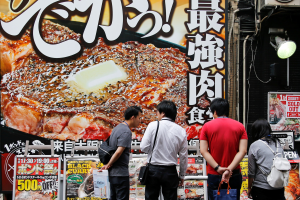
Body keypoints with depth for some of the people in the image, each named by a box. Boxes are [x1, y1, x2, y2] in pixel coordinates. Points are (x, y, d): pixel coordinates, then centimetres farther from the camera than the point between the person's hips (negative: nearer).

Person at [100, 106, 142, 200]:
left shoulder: (117, 128, 13)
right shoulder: (126, 132, -18)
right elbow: (119, 152, -24)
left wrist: (108, 165, 10)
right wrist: (108, 165, -12)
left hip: (113, 172, 10)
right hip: (121, 173, -9)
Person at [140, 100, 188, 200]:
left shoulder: (153, 125, -7)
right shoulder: (181, 131, -1)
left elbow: (144, 148, -9)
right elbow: (183, 156, 3)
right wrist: (182, 175, 13)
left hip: (153, 169, -1)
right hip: (170, 171, 1)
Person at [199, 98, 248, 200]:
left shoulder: (207, 126, 0)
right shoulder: (239, 126, 3)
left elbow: (203, 151, -8)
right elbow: (243, 151, -7)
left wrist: (218, 168, -13)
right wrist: (229, 169, -13)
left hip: (214, 175, -1)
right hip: (234, 175, 1)